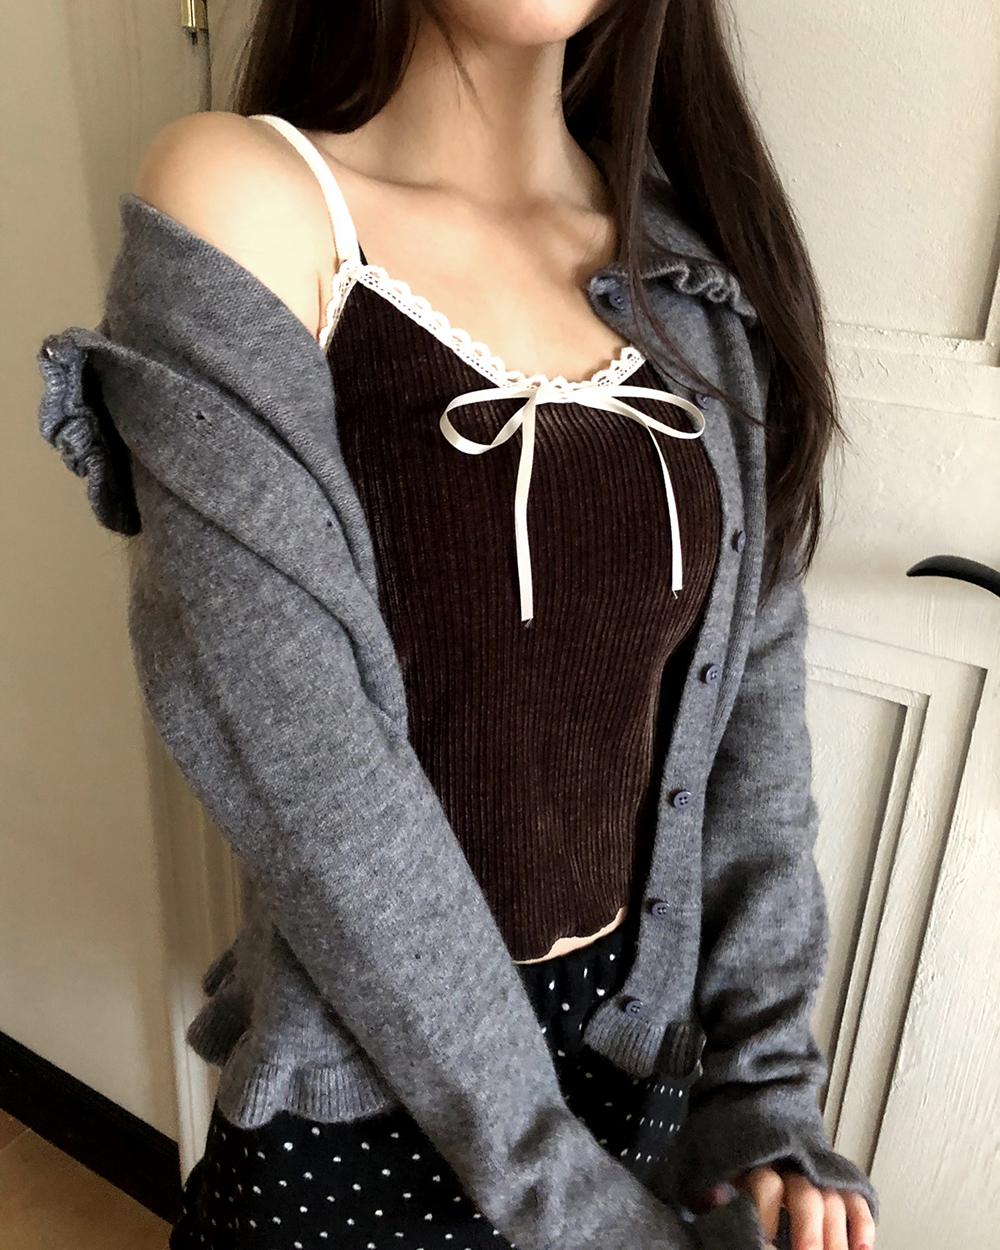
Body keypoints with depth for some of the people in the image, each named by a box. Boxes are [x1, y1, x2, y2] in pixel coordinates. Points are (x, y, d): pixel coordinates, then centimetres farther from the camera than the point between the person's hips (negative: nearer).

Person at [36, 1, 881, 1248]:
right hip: (367, 1099, -3)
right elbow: (290, 758, -22)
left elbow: (752, 688, -2)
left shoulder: (700, 257, -3)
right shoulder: (244, 196, -16)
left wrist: (767, 1081, -5)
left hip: (639, 1050, 4)